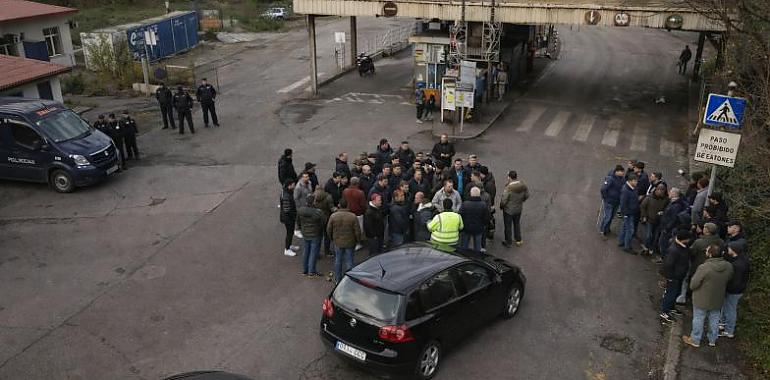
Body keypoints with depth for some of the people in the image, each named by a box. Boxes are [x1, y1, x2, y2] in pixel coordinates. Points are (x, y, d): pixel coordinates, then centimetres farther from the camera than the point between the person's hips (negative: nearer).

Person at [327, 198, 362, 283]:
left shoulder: (333, 216, -10)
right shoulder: (353, 216, -15)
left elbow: (328, 230, -2)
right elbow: (357, 231, -11)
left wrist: (332, 238, 16)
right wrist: (358, 240, 6)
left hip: (338, 242, 1)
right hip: (350, 243, -1)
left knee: (338, 261, 15)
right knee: (349, 261, 9)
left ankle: (337, 280, 25)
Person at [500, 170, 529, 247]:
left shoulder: (508, 188, -32)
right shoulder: (523, 185, -15)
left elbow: (503, 200, -23)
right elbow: (527, 195, 0)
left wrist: (501, 207, -3)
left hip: (509, 210, -5)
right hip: (519, 209, 5)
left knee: (508, 226, 14)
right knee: (517, 224, 26)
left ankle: (508, 243, 30)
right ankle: (518, 240, 40)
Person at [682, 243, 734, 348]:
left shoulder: (704, 268, -32)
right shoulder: (729, 267, -15)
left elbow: (692, 285, -23)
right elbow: (728, 280, 3)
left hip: (702, 300, -5)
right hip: (718, 300, 5)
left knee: (698, 320, 16)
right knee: (714, 320, 24)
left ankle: (695, 340, 32)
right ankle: (712, 340, 42)